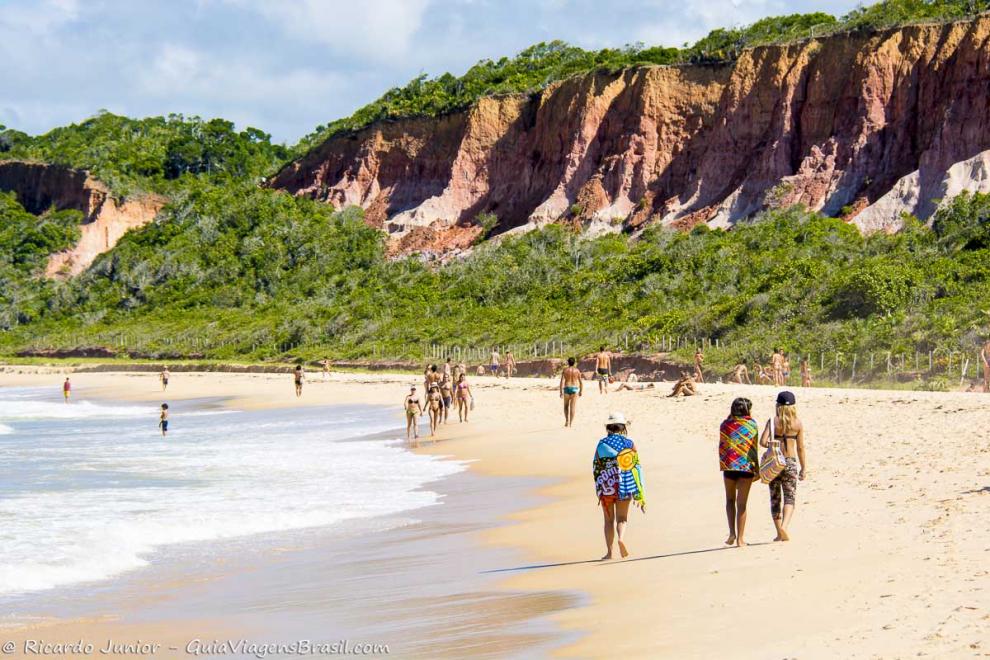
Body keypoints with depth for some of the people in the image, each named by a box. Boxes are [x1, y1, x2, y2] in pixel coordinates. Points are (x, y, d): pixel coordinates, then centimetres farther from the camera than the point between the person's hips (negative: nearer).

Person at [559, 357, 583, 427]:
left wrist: (561, 392, -5)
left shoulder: (565, 370, -2)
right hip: (575, 389, 0)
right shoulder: (577, 370, 1)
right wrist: (581, 391, 11)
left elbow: (562, 381, -7)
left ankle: (567, 421, 9)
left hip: (567, 388, 0)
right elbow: (581, 381, 2)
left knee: (566, 406, 16)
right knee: (573, 406, 1)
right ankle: (571, 422, -2)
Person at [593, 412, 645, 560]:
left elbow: (596, 468, 1)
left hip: (606, 487, 0)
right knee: (621, 518, 10)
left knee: (609, 520, 13)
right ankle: (621, 538, -20)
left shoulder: (602, 444, -1)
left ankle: (609, 552, 8)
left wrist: (598, 487, 15)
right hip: (624, 487, 0)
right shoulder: (629, 444, -1)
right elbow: (637, 467, -2)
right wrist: (640, 493, 1)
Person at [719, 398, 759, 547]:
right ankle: (740, 538, 3)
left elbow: (721, 448, 2)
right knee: (742, 503, 5)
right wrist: (757, 469, 8)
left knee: (730, 500, 18)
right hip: (746, 467, -1)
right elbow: (754, 449, 0)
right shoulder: (752, 425, -2)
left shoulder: (725, 425, 1)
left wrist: (722, 466, 11)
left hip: (729, 466, 1)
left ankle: (732, 533, 3)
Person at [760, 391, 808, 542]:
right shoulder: (798, 423, -2)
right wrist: (804, 468, 7)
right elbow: (800, 448, 0)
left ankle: (779, 532, 15)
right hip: (790, 462, 0)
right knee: (790, 497, 3)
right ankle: (784, 527, -20)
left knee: (775, 498, 12)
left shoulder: (773, 421, -5)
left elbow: (763, 442, -15)